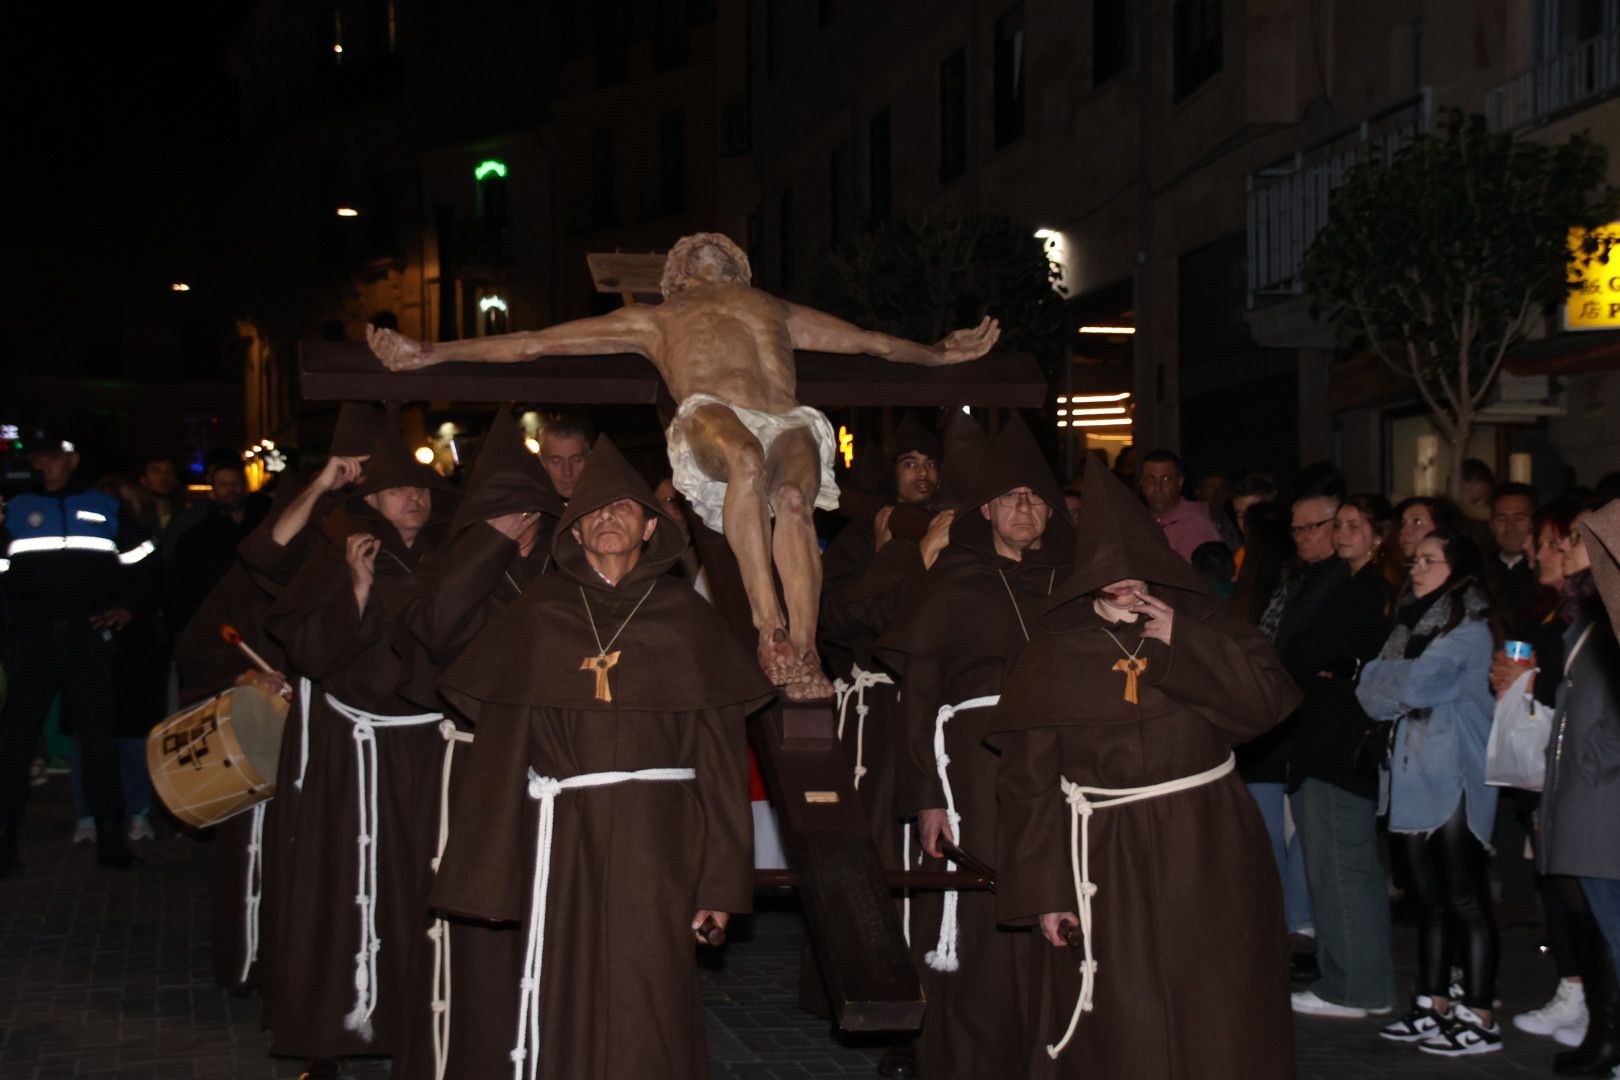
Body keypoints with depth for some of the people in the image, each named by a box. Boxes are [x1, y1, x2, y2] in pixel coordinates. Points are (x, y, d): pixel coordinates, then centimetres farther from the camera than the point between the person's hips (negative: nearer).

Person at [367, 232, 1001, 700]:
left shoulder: (777, 310, 43)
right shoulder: (653, 320, 36)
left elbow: (872, 341, 51)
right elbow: (532, 344, 32)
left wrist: (939, 354, 50)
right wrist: (432, 354, 28)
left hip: (787, 424, 2)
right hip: (711, 419, -2)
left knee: (794, 500, -35)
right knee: (746, 458, -40)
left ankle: (805, 655, -45)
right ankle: (770, 628, -45)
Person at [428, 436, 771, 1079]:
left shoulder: (686, 618, 6)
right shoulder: (537, 616, 9)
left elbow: (721, 754, 3)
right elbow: (499, 747, 7)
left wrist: (721, 879, -2)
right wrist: (486, 875, 3)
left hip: (656, 841, -1)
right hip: (561, 837, 1)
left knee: (647, 1004, -5)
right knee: (565, 1000, 2)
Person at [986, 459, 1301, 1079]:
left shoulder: (1200, 627, 7)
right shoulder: (1054, 652, 1)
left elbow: (1269, 698, -5)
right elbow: (1029, 778, -2)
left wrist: (1180, 642, -11)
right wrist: (1044, 891, -6)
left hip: (1207, 847, 2)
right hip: (1106, 860, -1)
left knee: (1218, 1016, 4)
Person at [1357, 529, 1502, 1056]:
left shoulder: (1469, 628, -8)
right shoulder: (1413, 622, 17)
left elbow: (1415, 682, -16)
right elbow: (1380, 694, 9)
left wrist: (1372, 676, 1)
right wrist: (1395, 682, -11)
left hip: (1452, 779, -8)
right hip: (1412, 777, 8)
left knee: (1465, 901, -4)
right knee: (1429, 898, 12)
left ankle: (1480, 1018, 0)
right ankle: (1435, 1007, 18)